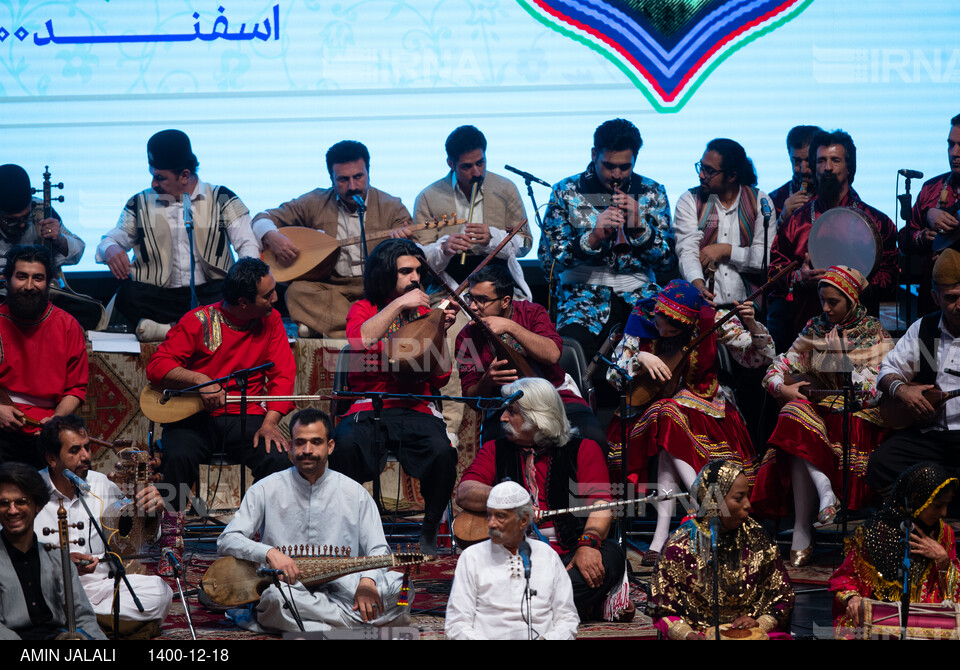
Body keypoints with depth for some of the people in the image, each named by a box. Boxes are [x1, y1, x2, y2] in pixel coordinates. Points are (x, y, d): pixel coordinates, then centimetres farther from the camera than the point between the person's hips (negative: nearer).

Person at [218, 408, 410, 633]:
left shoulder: (355, 494, 7)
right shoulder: (266, 490, 3)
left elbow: (378, 550, 6)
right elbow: (227, 541, -1)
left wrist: (367, 580, -18)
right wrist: (269, 552, -21)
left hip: (342, 587, 2)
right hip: (287, 585, -2)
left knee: (400, 586, -26)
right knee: (275, 596, -39)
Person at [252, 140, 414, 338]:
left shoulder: (391, 207, 7)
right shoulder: (315, 202, 10)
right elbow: (264, 218, 14)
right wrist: (271, 236, -11)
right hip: (327, 287, 1)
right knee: (297, 290, -30)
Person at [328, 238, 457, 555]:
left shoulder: (424, 312, 16)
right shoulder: (364, 309, 12)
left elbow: (441, 377, 10)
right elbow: (359, 340, -13)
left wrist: (440, 333, -4)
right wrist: (397, 305, -13)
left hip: (416, 409, 1)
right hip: (368, 409, -1)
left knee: (443, 451, -32)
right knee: (347, 444, -36)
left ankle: (429, 531, -9)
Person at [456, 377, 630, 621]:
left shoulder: (583, 450, 9)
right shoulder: (496, 451, 16)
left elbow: (600, 504, -4)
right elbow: (464, 493, 1)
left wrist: (588, 544, -23)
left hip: (569, 552, -3)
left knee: (609, 556, -35)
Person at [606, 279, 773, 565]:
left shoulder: (711, 321, -10)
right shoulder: (642, 321, -6)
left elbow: (758, 357, -6)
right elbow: (613, 374, -5)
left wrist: (751, 325, -24)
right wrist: (641, 359, -23)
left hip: (703, 406, -2)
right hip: (653, 402, 2)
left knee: (668, 416, -33)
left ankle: (663, 527, -37)